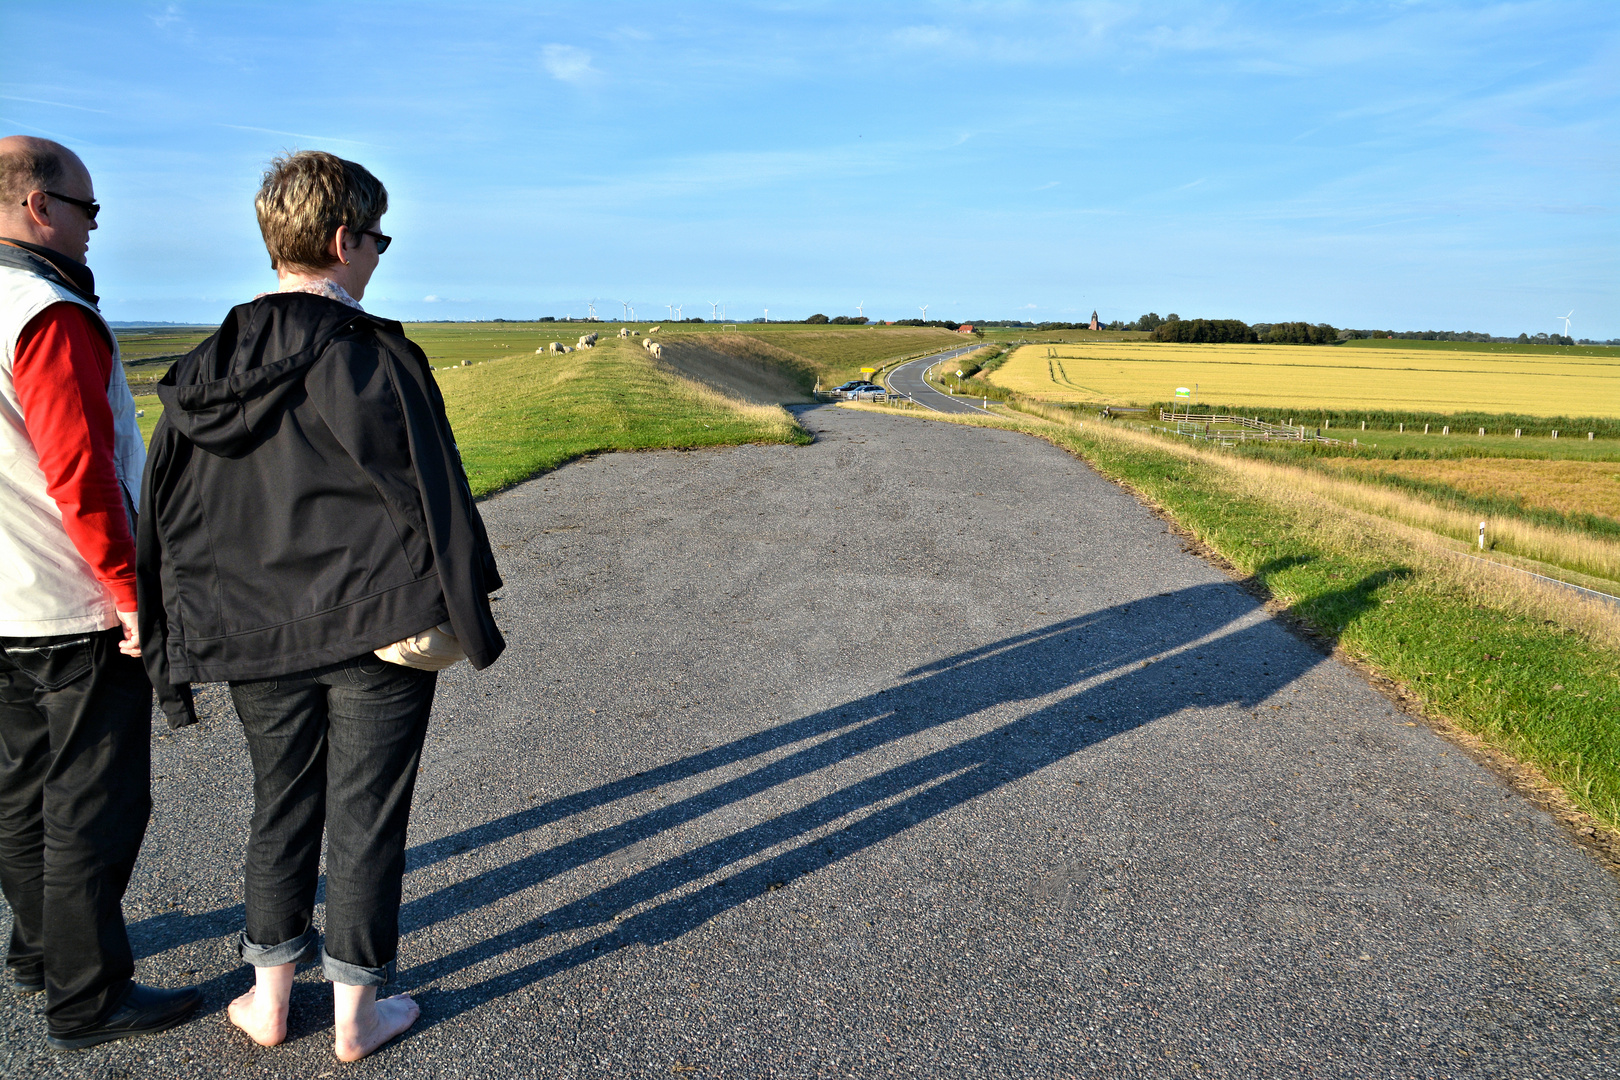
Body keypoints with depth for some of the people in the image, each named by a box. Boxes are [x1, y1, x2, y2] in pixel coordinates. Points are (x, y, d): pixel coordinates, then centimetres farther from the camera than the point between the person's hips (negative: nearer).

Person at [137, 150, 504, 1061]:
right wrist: (469, 620, -5)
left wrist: (173, 645, 14)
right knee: (366, 817, 9)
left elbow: (169, 517, 6)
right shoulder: (376, 359, -16)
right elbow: (433, 500, -15)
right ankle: (357, 1014, 23)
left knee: (281, 807, 20)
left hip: (258, 639, 5)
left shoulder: (205, 370, 1)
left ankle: (269, 1000, 33)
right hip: (379, 636, -5)